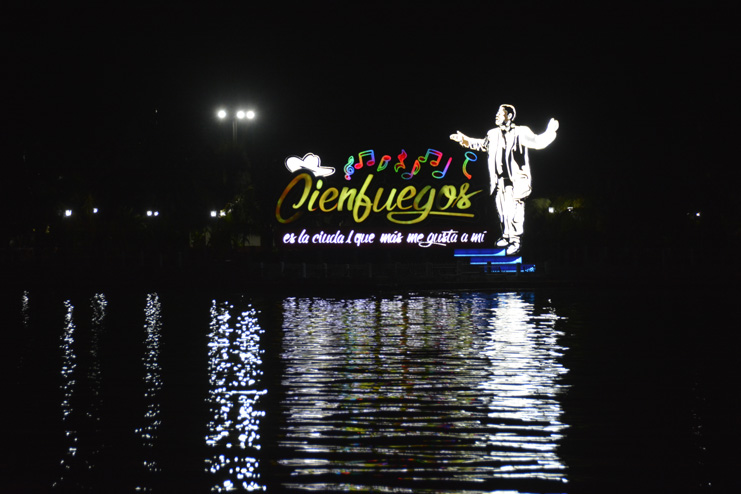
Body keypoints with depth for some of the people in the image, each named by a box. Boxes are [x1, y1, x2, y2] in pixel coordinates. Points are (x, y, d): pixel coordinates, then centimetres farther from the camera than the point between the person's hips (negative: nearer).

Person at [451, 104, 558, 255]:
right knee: (502, 210, 13)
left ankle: (516, 240, 4)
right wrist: (465, 140, 31)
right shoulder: (493, 134, 11)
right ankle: (506, 236, 28)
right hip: (499, 181, 6)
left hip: (515, 181, -6)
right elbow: (483, 145, 30)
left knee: (513, 211, -7)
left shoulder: (520, 132, -7)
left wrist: (550, 132, -20)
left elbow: (537, 142, -9)